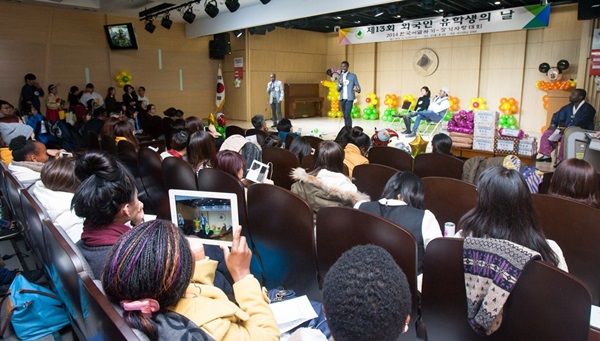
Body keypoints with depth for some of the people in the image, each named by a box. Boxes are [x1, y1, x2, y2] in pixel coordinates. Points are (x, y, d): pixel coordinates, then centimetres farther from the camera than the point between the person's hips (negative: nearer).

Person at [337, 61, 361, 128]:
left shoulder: (353, 76, 0)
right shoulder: (340, 77, 12)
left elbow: (358, 86, -1)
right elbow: (338, 90, 11)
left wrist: (358, 89, -25)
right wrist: (340, 84, -10)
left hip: (349, 98, -5)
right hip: (342, 99, 5)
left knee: (347, 115, -13)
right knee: (345, 115, 9)